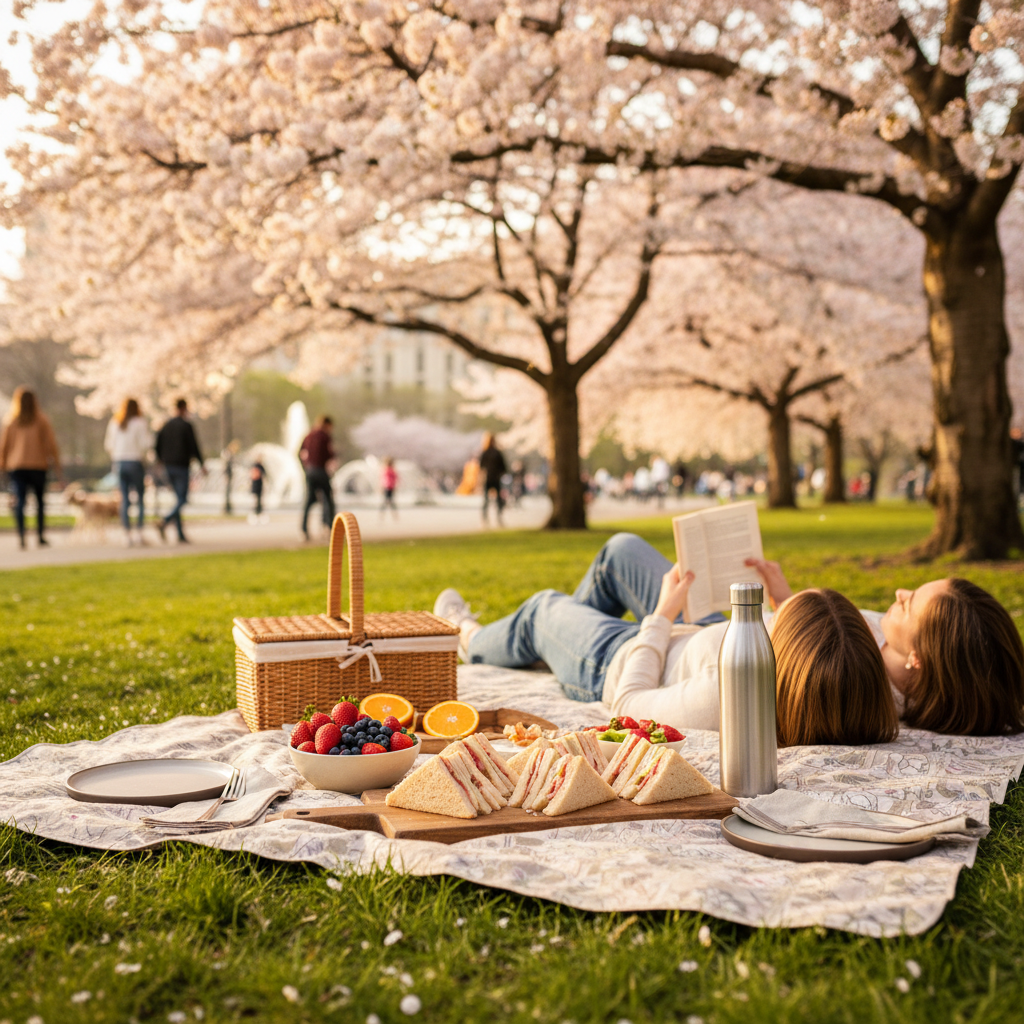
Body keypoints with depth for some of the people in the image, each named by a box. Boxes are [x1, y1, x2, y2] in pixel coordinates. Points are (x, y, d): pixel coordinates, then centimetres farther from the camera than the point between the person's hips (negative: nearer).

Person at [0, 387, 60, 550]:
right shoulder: (41, 419, -1)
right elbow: (50, 442, -2)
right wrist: (56, 462, 2)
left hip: (16, 465, 1)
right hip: (38, 465, -1)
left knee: (19, 501, -2)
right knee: (40, 501, 9)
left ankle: (21, 535, -16)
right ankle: (41, 537, 6)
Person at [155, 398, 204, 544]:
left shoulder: (165, 426, 10)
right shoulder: (186, 426, -8)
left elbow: (158, 447, 12)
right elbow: (194, 446, -10)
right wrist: (201, 464, -2)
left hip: (169, 466, 6)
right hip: (182, 466, -6)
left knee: (178, 499, 10)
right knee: (182, 499, -4)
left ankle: (181, 535, 7)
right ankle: (164, 522, -26)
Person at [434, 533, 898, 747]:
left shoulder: (721, 699, -51)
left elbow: (628, 703, -29)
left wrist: (661, 615, -20)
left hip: (621, 664, -5)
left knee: (542, 608, 24)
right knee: (621, 548, 26)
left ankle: (471, 638, 61)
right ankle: (574, 619, 59)